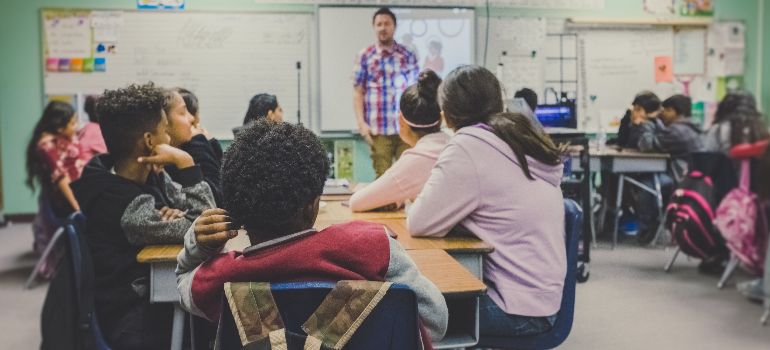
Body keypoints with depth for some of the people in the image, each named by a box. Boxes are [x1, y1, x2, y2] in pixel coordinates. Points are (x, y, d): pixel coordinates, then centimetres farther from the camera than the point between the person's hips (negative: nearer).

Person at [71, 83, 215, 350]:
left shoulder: (148, 175, -2)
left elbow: (200, 208, 3)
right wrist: (185, 162, -26)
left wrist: (177, 215, -19)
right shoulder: (128, 207, -27)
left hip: (154, 292, 7)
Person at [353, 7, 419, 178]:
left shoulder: (407, 55, 9)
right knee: (383, 176, 2)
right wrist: (361, 123, -6)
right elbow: (358, 92, 4)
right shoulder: (365, 56, 6)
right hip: (378, 129, -1)